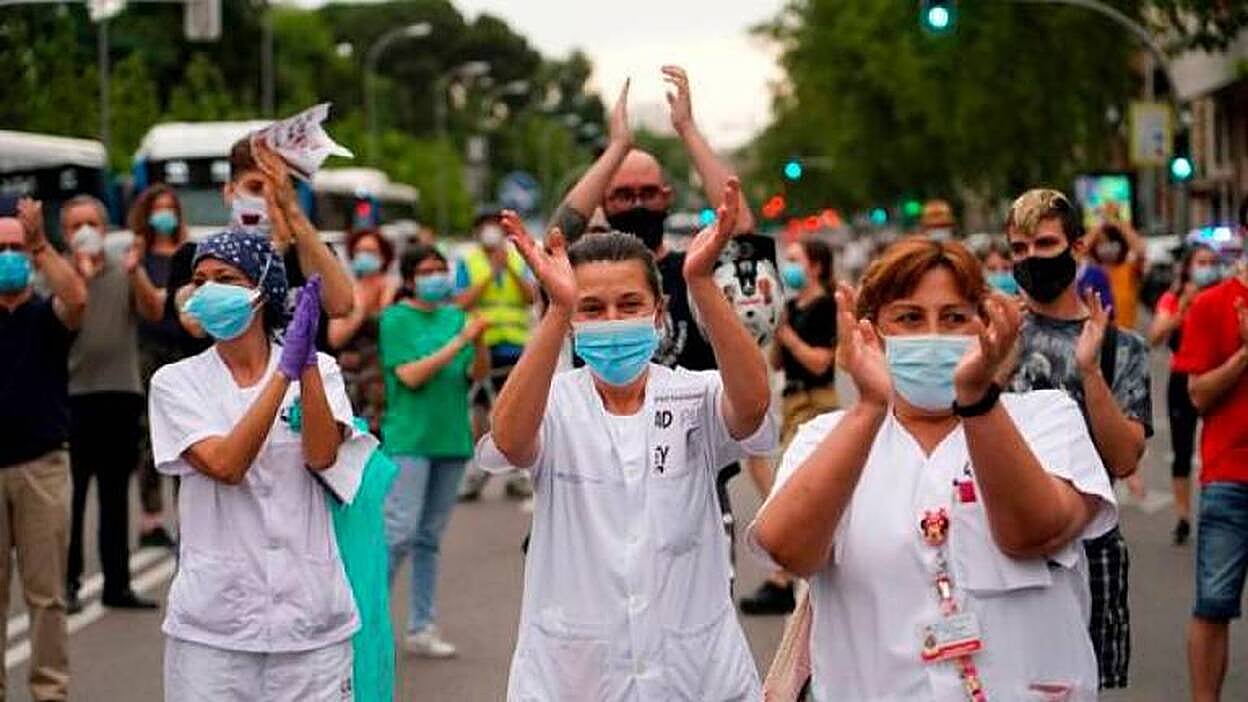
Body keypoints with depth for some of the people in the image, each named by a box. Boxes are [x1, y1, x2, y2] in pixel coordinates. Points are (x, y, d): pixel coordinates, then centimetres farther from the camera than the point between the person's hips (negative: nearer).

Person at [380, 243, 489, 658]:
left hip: (451, 437, 5)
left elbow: (478, 374, 5)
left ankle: (421, 628, 14)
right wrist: (459, 341, -17)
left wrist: (480, 342, -15)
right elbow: (411, 375, -14)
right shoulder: (396, 319, -3)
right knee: (400, 533, -12)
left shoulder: (456, 316, 11)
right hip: (409, 439, -5)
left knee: (430, 538, 10)